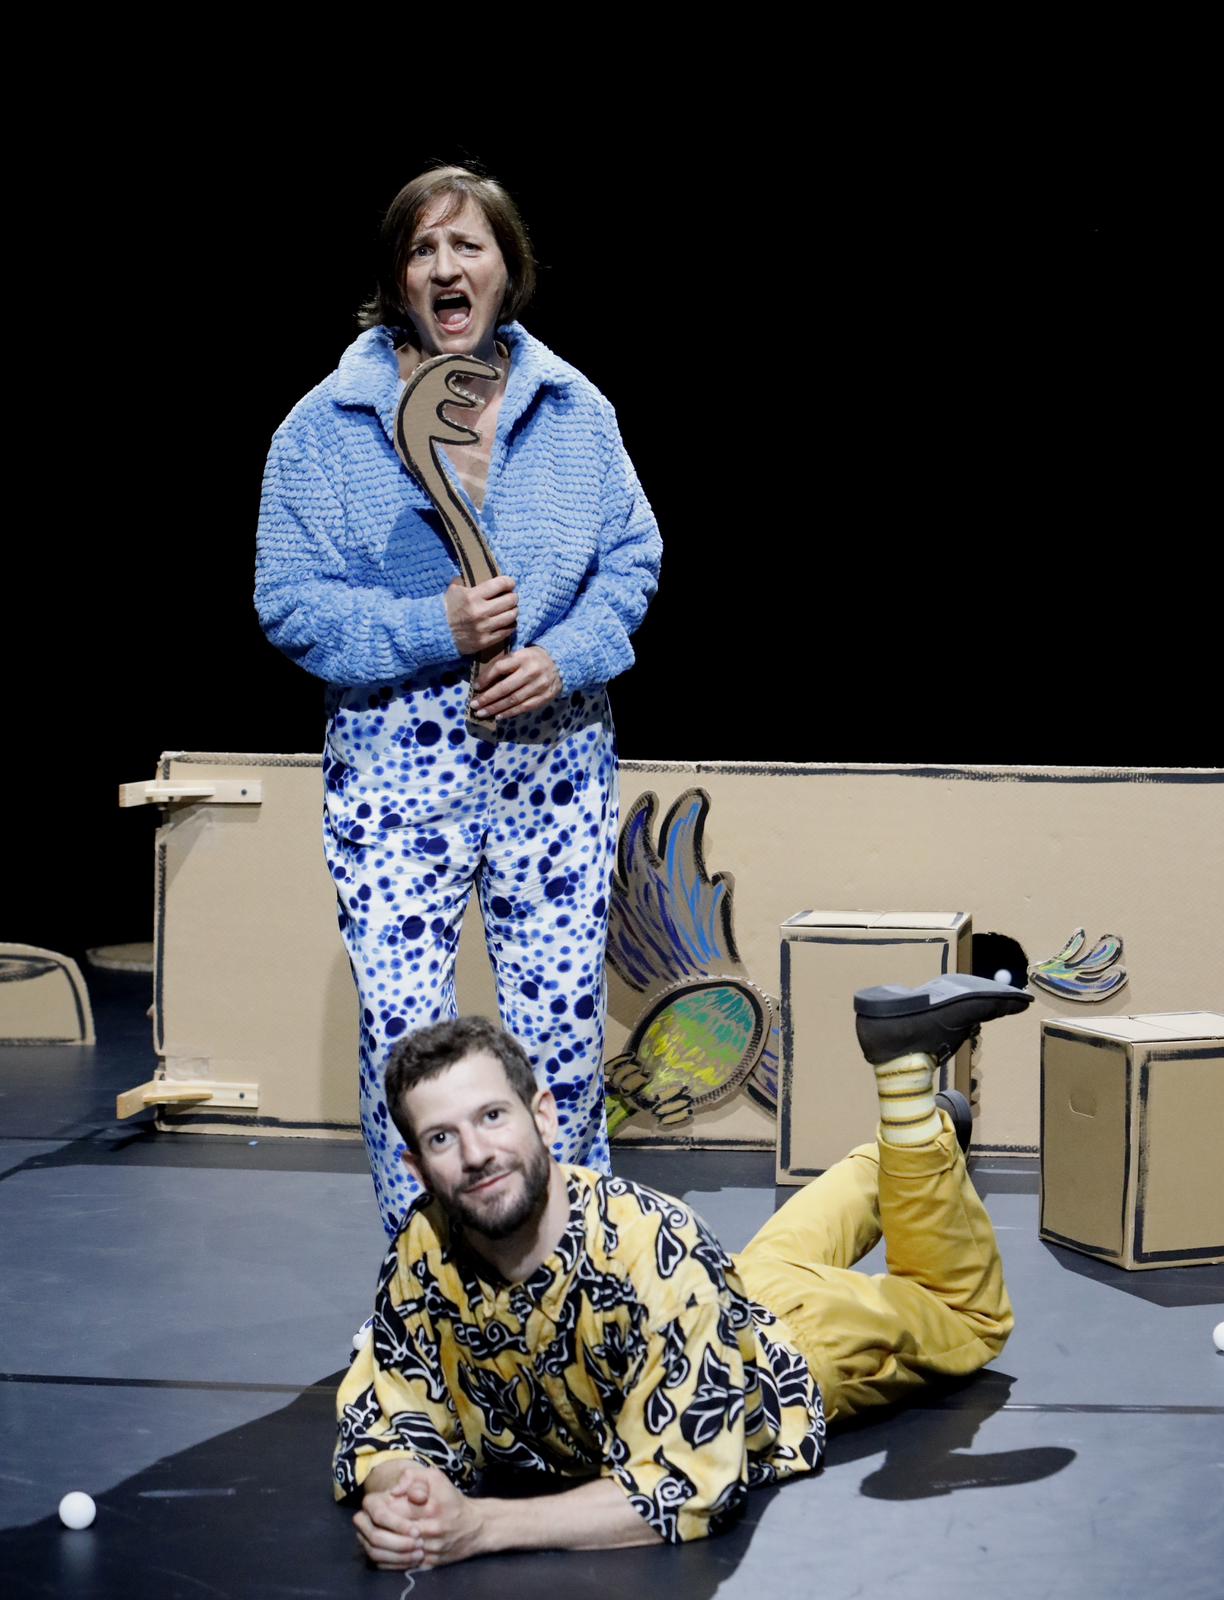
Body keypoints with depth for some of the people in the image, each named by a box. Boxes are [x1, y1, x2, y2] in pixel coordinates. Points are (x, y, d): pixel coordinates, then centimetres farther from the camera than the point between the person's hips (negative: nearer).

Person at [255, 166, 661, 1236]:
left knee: (565, 1014, 3)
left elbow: (632, 559, 9)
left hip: (554, 750, 2)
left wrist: (564, 659, -10)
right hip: (396, 757, -2)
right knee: (403, 1026, -6)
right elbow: (291, 601, -3)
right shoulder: (327, 425, 0)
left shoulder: (575, 410, 8)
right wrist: (432, 631, -16)